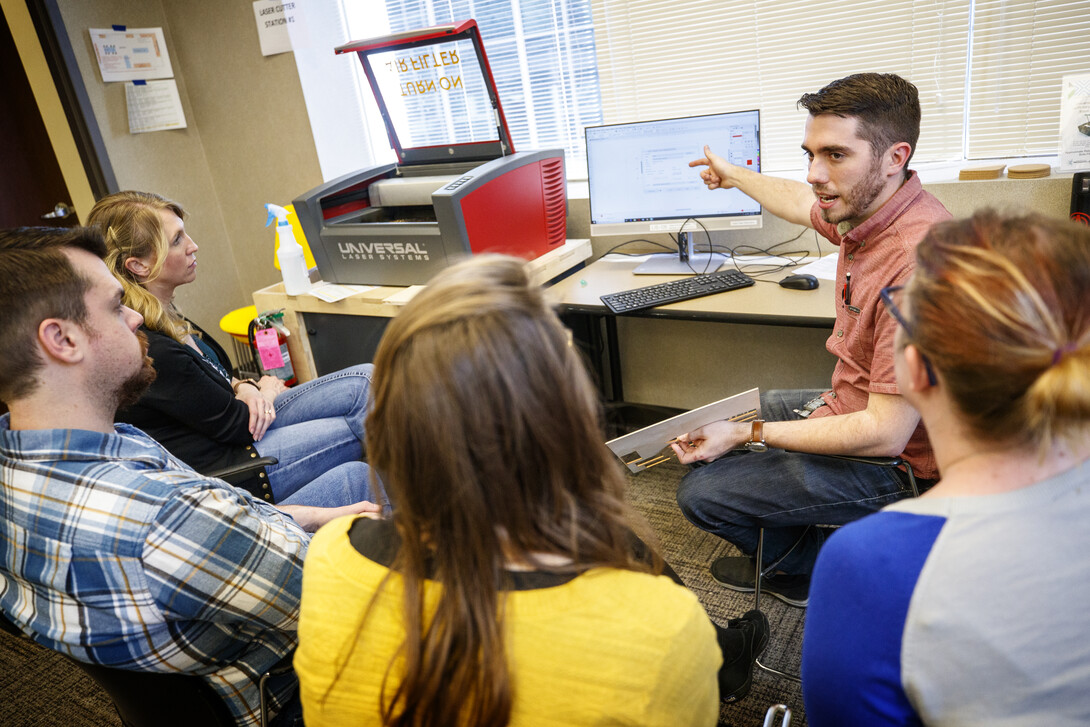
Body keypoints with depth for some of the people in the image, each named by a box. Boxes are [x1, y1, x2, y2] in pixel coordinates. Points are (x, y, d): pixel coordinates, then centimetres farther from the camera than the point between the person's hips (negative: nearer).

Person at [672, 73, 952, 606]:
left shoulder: (917, 261, -35)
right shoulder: (864, 205, -7)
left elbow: (885, 434, -32)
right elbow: (799, 201, 19)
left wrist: (748, 434, -25)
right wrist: (733, 176, 37)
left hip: (890, 462, -9)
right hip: (850, 406, 9)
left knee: (700, 493, -7)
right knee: (717, 414, 24)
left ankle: (810, 568, 21)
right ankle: (784, 548, 35)